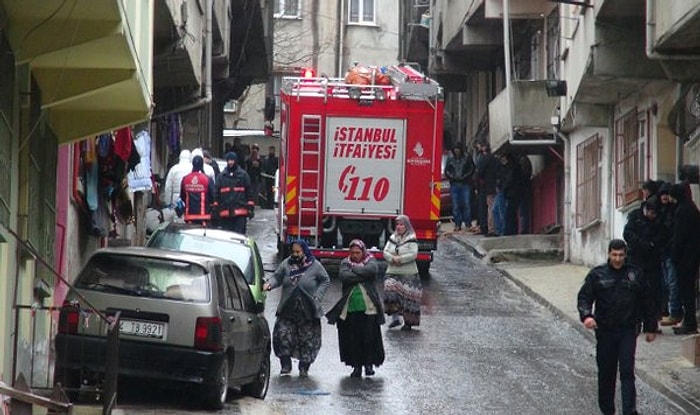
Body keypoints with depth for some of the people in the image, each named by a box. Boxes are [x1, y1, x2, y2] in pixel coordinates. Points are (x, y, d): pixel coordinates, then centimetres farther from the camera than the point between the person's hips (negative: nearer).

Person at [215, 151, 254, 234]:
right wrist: (216, 209, 6)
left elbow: (249, 191, 6)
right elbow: (217, 193, 12)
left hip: (240, 212, -2)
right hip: (225, 213, 2)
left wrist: (250, 208, 0)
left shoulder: (243, 175, 5)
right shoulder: (221, 176, 11)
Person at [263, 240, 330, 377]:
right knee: (282, 336, -9)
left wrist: (317, 297, -6)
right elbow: (277, 277, 7)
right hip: (287, 310, 1)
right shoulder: (286, 264, 4)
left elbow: (325, 281, 6)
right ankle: (286, 365, 5)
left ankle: (304, 368, 16)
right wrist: (269, 284, -15)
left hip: (308, 312, -1)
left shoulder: (315, 266, -2)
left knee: (308, 340, 3)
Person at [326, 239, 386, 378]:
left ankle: (369, 364, 8)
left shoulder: (371, 261, 7)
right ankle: (357, 366, 10)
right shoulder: (345, 263, 10)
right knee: (353, 338, 2)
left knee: (369, 336, -3)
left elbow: (371, 270, -17)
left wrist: (353, 268, -5)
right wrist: (362, 276, -12)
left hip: (368, 306, -1)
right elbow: (344, 276, -11)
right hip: (351, 308, 1)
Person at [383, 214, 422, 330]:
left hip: (408, 274, -4)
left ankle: (408, 322, 8)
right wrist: (393, 259, -13)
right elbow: (385, 252, 6)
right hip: (393, 273, 4)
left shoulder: (411, 240, -4)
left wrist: (399, 259, -17)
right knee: (391, 291, -15)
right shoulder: (392, 238, 12)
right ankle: (395, 318, -10)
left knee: (408, 296, -2)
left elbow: (413, 254, -15)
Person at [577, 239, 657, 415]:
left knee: (627, 372, -9)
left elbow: (646, 302, 12)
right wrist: (586, 315, -23)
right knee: (606, 372, 8)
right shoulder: (597, 274, 3)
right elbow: (584, 296, -3)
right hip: (605, 331, 1)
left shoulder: (635, 274, 6)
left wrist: (651, 328, 12)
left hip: (628, 331, -1)